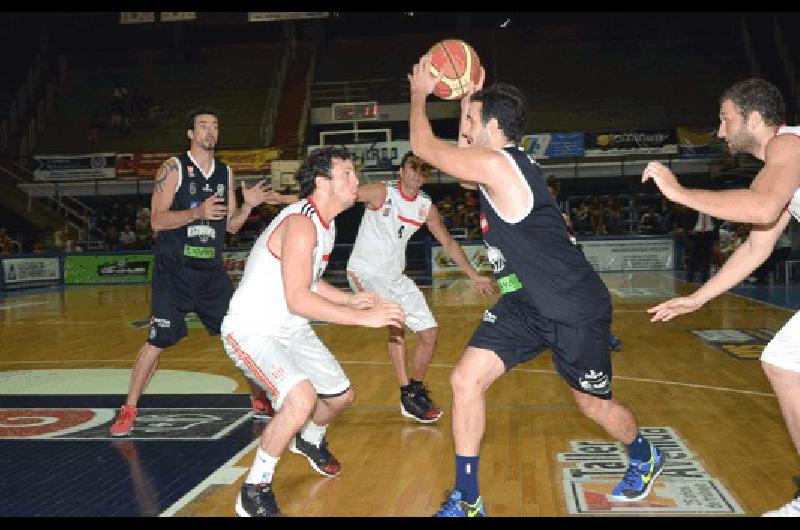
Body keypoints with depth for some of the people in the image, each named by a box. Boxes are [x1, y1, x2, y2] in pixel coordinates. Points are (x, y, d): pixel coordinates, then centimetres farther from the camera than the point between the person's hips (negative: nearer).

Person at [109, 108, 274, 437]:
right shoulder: (174, 168, -4)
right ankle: (128, 411, 7)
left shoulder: (226, 172, 11)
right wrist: (198, 212, -26)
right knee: (158, 341, -7)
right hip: (174, 271, -5)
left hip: (212, 271, 5)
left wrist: (248, 206, -5)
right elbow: (157, 220, -12)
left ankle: (259, 400, 23)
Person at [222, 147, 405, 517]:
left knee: (341, 396, 18)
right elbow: (297, 300, -33)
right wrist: (365, 318, -31)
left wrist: (352, 300, 7)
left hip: (290, 330, 10)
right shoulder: (301, 222, -25)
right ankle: (254, 490, -13)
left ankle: (309, 441, 52)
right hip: (252, 330, -10)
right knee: (302, 398, -32)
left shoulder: (325, 223, 7)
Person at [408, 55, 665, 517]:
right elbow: (463, 149, 27)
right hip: (528, 301, 9)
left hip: (575, 309, -9)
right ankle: (466, 502, 5)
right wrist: (470, 97, 20)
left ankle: (646, 460, 46)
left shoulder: (496, 165, -22)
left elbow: (425, 147, -14)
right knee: (466, 379, -4)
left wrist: (420, 94, 1)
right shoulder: (503, 161, 6)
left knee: (594, 404, 12)